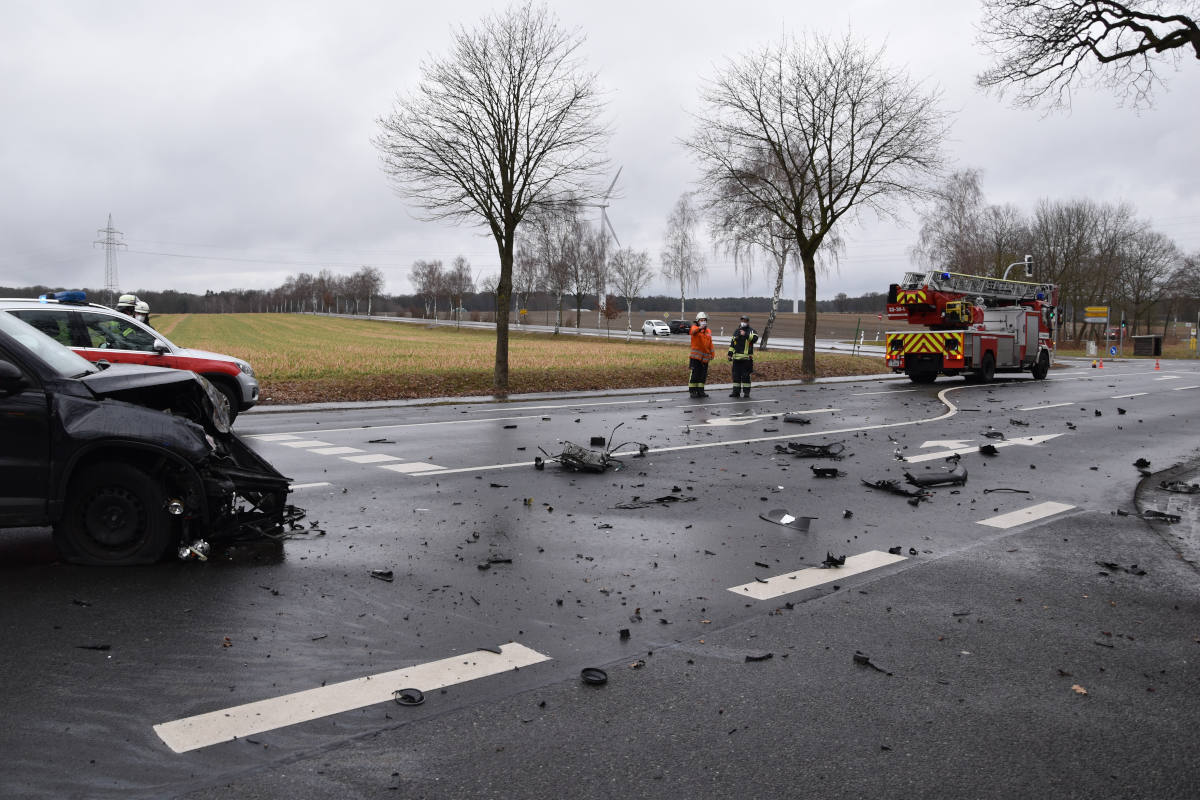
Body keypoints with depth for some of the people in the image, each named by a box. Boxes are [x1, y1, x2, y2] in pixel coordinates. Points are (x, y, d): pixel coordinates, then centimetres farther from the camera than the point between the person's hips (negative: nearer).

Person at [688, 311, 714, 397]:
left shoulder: (708, 331, 15)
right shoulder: (695, 328, -4)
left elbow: (710, 343, 21)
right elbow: (694, 331, -30)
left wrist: (712, 353, 14)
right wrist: (700, 328, -51)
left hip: (705, 357, 6)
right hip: (695, 356, -6)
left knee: (703, 375, 9)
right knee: (694, 374, -6)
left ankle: (700, 391, 18)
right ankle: (692, 391, 0)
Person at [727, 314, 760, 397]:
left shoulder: (751, 331, 2)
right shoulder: (736, 332, 20)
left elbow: (755, 338, -19)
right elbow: (732, 344, 24)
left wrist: (746, 335, -27)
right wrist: (730, 354, 19)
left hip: (746, 358, -5)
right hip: (736, 357, 5)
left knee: (745, 375, -3)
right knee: (736, 375, 7)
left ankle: (746, 392, 3)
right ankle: (736, 391, 13)